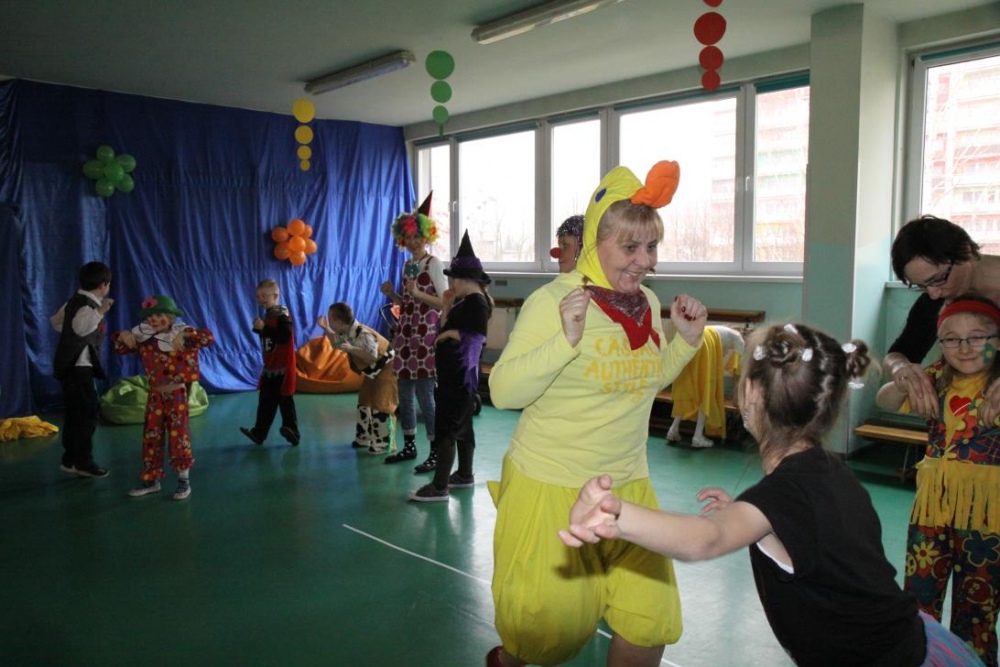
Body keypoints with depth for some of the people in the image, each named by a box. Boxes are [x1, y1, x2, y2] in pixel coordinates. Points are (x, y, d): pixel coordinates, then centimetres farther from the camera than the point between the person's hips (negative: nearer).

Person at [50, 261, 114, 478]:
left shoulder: (75, 301, 12)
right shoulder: (88, 305, -18)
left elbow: (56, 321, 25)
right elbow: (80, 327, -36)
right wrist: (100, 312, -41)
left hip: (70, 365, 10)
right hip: (78, 367, -10)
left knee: (76, 413, 15)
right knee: (88, 412, -6)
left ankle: (70, 459, 23)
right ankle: (83, 462, 0)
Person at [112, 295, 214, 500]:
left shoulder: (182, 332, -10)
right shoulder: (144, 337, 4)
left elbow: (209, 337, -23)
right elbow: (121, 349, 16)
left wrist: (184, 337, -32)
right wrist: (122, 336, -4)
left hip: (177, 394, -5)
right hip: (155, 395, 5)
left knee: (178, 435, -1)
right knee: (151, 436, 10)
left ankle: (184, 480, 13)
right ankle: (151, 480, 24)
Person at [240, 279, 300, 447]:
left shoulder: (282, 314, -14)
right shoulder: (268, 315, 12)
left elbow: (285, 337, -26)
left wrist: (263, 328, -25)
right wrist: (258, 328, 0)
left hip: (283, 367, -9)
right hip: (270, 367, 9)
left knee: (285, 401, -2)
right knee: (266, 401, 11)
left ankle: (291, 431, 5)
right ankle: (259, 433, 17)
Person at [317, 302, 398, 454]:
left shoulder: (362, 334, -33)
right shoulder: (346, 333, -4)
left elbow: (372, 356, -37)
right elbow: (337, 344, 16)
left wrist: (351, 349, -41)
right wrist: (325, 329, 3)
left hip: (386, 369, -10)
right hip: (373, 371, 10)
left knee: (380, 406, -11)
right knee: (364, 402, 16)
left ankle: (383, 444, -5)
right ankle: (364, 438, 27)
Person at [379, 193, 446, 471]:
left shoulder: (433, 264, -6)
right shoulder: (407, 265, 15)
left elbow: (445, 303, -12)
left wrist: (418, 293, -23)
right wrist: (392, 294, 3)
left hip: (425, 336, -8)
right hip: (405, 334, 8)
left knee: (425, 396, -8)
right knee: (404, 394, 12)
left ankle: (436, 452, 1)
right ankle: (409, 446, 25)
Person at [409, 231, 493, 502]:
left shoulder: (477, 302, -14)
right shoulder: (464, 302, 15)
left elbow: (476, 338, -23)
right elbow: (444, 330, 14)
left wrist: (452, 334, -13)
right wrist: (447, 307, 5)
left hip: (461, 375, -10)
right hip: (453, 373, 10)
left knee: (446, 428, -10)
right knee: (461, 425, 17)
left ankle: (439, 486, -8)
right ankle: (464, 475, 29)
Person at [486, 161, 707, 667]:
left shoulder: (649, 303, 3)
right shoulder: (555, 299, -16)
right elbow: (503, 392, -19)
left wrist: (688, 339, 4)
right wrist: (565, 340, -31)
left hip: (628, 487, 6)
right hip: (550, 487, -5)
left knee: (650, 626, 5)